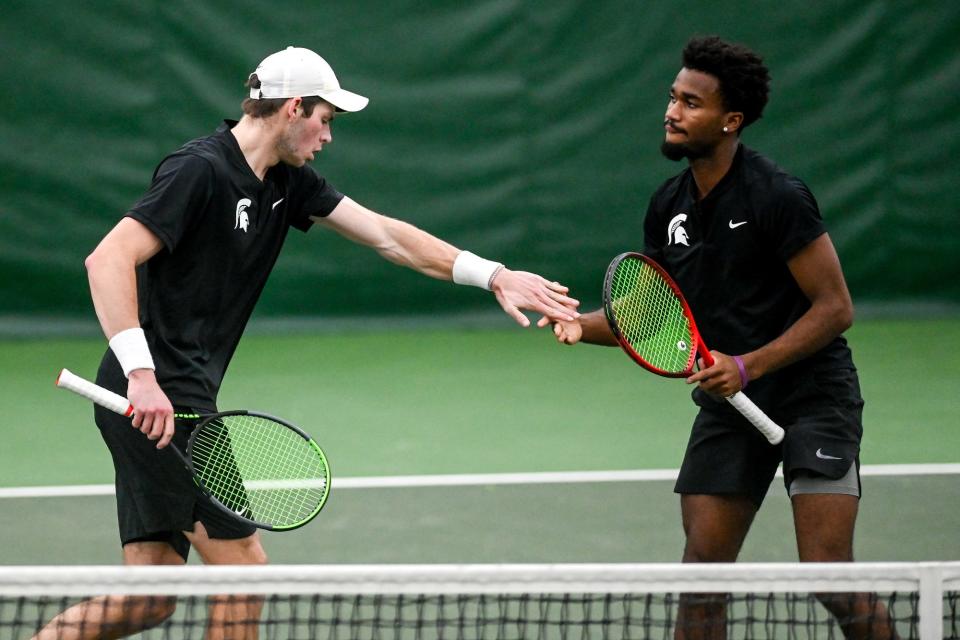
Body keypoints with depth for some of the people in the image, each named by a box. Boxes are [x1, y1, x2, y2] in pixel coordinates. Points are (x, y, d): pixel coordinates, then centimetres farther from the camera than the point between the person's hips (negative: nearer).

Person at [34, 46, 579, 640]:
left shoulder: (287, 181, 13)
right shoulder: (200, 171, -15)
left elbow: (385, 234, 17)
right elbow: (108, 261, -22)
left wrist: (494, 275, 9)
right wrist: (141, 375, -30)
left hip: (179, 395, 10)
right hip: (154, 397, -10)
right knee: (243, 569, -4)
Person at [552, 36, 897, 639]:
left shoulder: (778, 196, -17)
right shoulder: (669, 205, 5)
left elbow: (835, 308, -16)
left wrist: (748, 366, -23)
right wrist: (584, 324, -4)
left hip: (813, 393, -6)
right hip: (728, 406, 6)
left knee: (829, 576, -15)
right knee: (702, 570, 1)